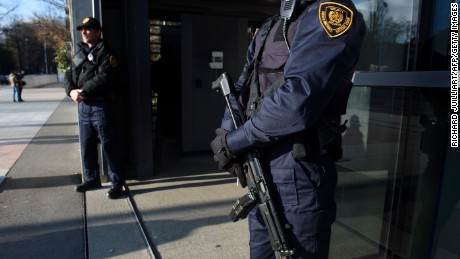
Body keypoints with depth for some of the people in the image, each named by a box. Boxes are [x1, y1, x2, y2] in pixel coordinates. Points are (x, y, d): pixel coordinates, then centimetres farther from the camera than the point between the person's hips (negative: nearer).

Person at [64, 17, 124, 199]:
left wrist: (83, 92, -18)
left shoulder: (105, 54, -6)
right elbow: (68, 76, 13)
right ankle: (92, 179, 29)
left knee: (108, 146, -4)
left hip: (100, 106, -7)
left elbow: (103, 78, -20)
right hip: (82, 106, 8)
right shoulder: (79, 54, 18)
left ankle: (117, 182, 6)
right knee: (87, 145, 14)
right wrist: (71, 91, -8)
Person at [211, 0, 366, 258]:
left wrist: (234, 142, -13)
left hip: (298, 173, -8)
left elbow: (296, 103, -25)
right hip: (261, 170, 8)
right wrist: (226, 139, -5)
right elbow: (240, 90, 13)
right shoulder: (269, 28, 14)